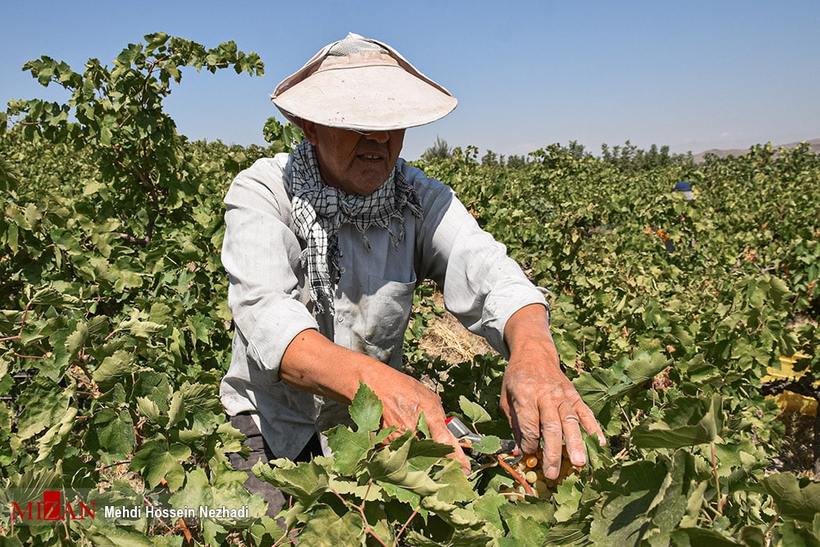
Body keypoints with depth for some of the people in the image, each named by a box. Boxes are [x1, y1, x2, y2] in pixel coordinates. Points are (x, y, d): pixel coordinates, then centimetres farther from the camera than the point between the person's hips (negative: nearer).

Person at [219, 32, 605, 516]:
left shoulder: (421, 199, -7)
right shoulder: (261, 193, -15)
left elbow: (487, 273, -23)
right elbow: (265, 313, -32)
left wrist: (534, 349, -48)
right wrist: (372, 379, -52)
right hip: (272, 421, -2)